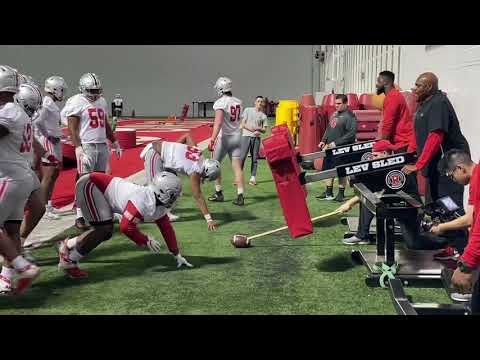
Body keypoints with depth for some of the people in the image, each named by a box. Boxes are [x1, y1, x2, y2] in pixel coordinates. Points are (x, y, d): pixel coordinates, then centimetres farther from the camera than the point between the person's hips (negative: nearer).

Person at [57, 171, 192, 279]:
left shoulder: (159, 207, 0)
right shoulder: (144, 201, -28)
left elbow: (167, 229, 9)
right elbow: (126, 226, -29)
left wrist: (177, 255, 13)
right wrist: (146, 241, -15)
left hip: (100, 186, 9)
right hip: (89, 184, -9)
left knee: (105, 232, 9)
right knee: (104, 229, -16)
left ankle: (67, 245, 27)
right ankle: (69, 262, -5)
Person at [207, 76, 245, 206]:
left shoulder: (220, 103, -15)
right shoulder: (238, 102, 5)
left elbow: (218, 123, -26)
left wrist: (212, 139, -30)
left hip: (224, 137, -5)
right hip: (237, 136, 5)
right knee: (237, 167, 3)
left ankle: (218, 193, 18)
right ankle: (240, 195, -3)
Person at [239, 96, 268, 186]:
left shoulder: (263, 115, 13)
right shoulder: (247, 110, 9)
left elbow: (264, 130, 10)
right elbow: (243, 124, 2)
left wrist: (258, 128, -12)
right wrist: (252, 130, -12)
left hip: (257, 138, 2)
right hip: (246, 135, -2)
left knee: (255, 158, 1)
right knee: (242, 156, -8)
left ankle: (253, 177, 5)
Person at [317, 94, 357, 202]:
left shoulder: (349, 116, -14)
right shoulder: (335, 114, 12)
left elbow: (351, 133, -21)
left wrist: (336, 143, -22)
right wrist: (323, 141, 9)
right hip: (330, 148, 8)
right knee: (328, 169, 13)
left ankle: (341, 194, 17)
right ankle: (328, 193, 25)